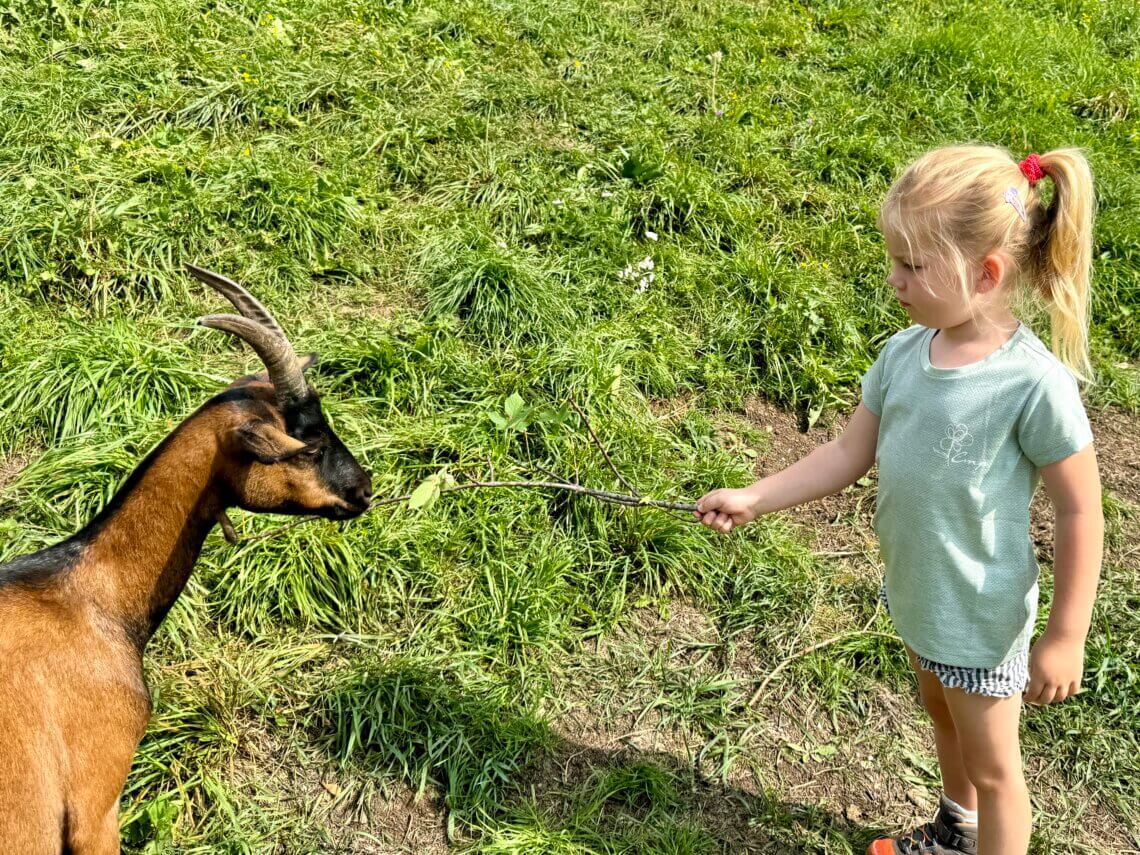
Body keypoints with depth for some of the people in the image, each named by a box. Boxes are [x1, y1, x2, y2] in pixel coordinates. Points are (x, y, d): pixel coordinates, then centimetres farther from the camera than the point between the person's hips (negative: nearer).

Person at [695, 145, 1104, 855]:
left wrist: (1066, 638, -15)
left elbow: (1080, 513, -20)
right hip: (916, 596, 7)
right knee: (945, 719, 31)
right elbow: (850, 455, 0)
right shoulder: (902, 355, -10)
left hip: (981, 617, -7)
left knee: (991, 764, 14)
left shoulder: (1035, 383, -28)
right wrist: (755, 498, -6)